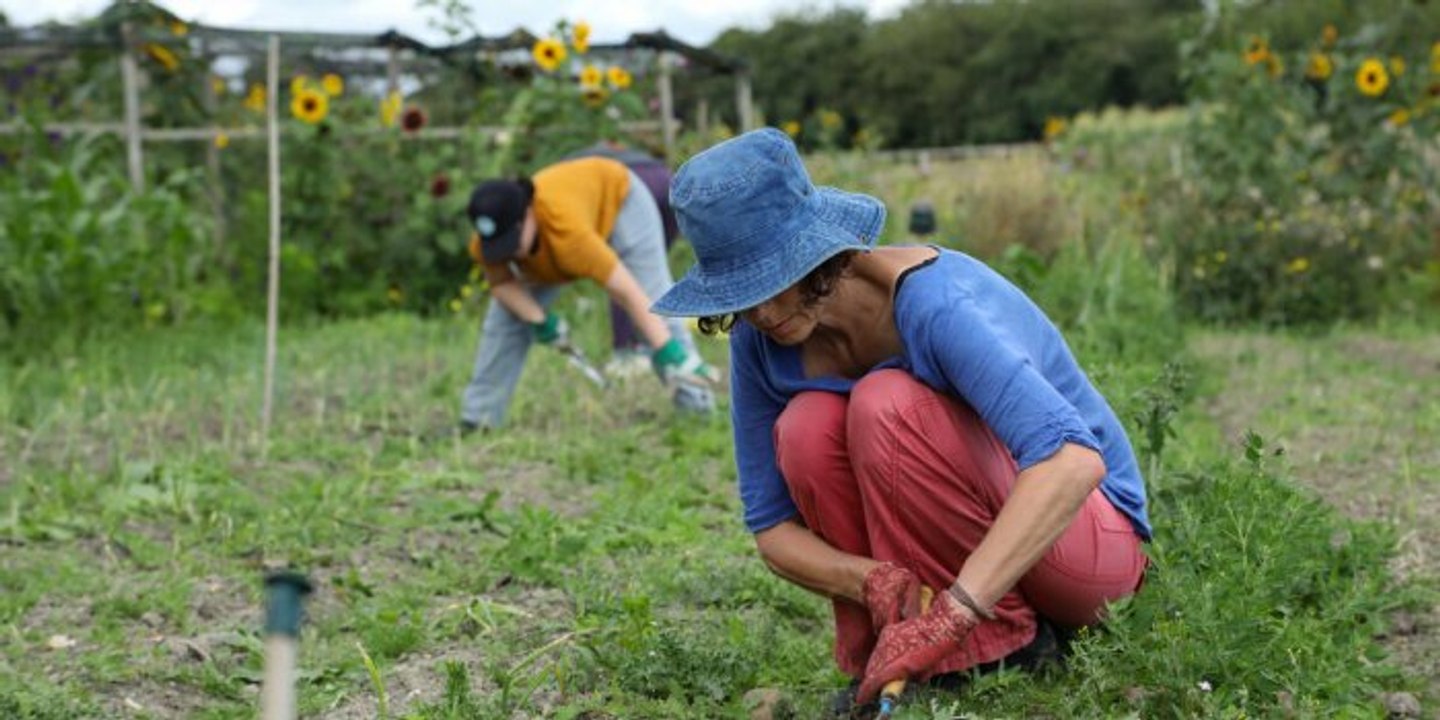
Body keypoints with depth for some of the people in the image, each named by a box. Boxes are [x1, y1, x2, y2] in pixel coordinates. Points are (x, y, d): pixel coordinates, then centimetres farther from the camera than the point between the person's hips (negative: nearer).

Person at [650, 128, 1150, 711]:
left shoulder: (934, 302, -29)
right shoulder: (760, 342, -10)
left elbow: (1073, 460, -41)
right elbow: (772, 526, -5)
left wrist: (951, 614, -47)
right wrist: (873, 582, -27)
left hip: (1089, 529, -5)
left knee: (885, 406, -29)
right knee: (807, 428, -21)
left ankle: (996, 641, -16)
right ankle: (884, 659, -10)